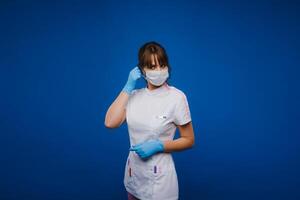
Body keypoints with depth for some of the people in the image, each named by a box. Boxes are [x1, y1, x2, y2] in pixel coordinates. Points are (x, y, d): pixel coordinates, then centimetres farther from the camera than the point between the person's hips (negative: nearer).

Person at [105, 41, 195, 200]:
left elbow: (188, 140, -7)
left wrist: (159, 146, -21)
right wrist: (128, 87, -11)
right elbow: (110, 123, -12)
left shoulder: (177, 97, -15)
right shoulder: (134, 95, 0)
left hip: (159, 178, -4)